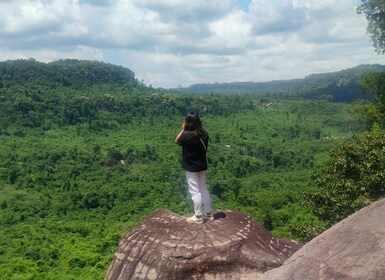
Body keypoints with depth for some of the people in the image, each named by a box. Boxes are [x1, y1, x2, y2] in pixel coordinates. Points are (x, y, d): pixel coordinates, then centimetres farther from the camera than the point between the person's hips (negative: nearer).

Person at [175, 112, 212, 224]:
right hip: (202, 165, 6)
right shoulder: (204, 133, -3)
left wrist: (183, 129, 1)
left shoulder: (187, 134, -22)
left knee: (195, 191, 2)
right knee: (203, 189, 17)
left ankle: (198, 217, 9)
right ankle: (208, 213, 26)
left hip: (191, 167, -6)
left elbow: (177, 141, -2)